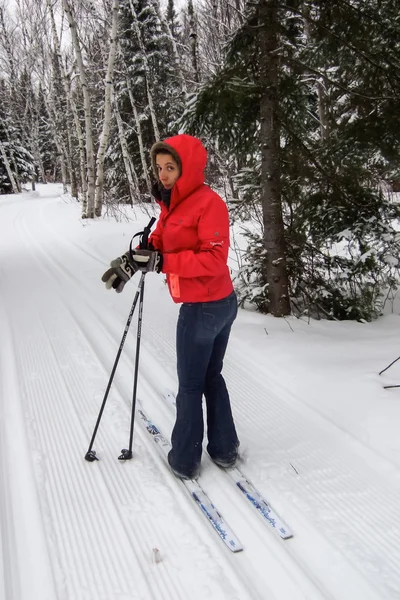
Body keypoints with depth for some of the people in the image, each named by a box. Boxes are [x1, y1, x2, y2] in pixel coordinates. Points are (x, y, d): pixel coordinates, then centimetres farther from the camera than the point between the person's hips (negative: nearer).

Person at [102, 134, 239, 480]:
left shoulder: (208, 202, -18)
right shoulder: (174, 203, 8)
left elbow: (214, 259, -24)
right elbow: (159, 242, 10)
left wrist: (161, 262, -26)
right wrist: (133, 260, -10)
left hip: (202, 308, -9)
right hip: (222, 303, 9)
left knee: (190, 386, 6)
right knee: (211, 377, 19)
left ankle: (185, 461, 23)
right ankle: (224, 449, 33)